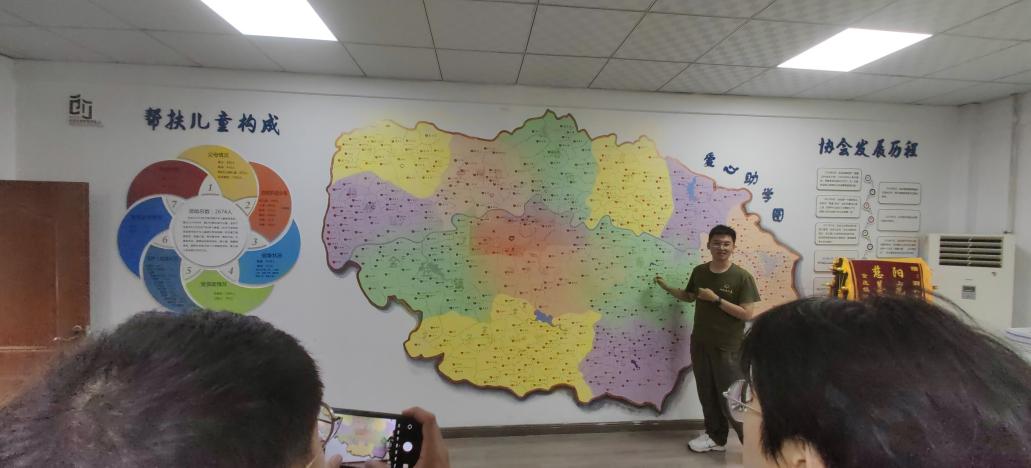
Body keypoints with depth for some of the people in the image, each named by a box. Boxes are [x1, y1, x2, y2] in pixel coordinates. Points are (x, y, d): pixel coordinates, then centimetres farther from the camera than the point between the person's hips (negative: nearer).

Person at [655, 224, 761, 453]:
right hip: (700, 343, 5)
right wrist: (668, 288, 11)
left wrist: (716, 299, -21)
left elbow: (747, 314, -17)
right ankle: (716, 437, 32)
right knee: (707, 394, 15)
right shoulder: (699, 271, 1)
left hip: (727, 348, -5)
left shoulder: (742, 277, -13)